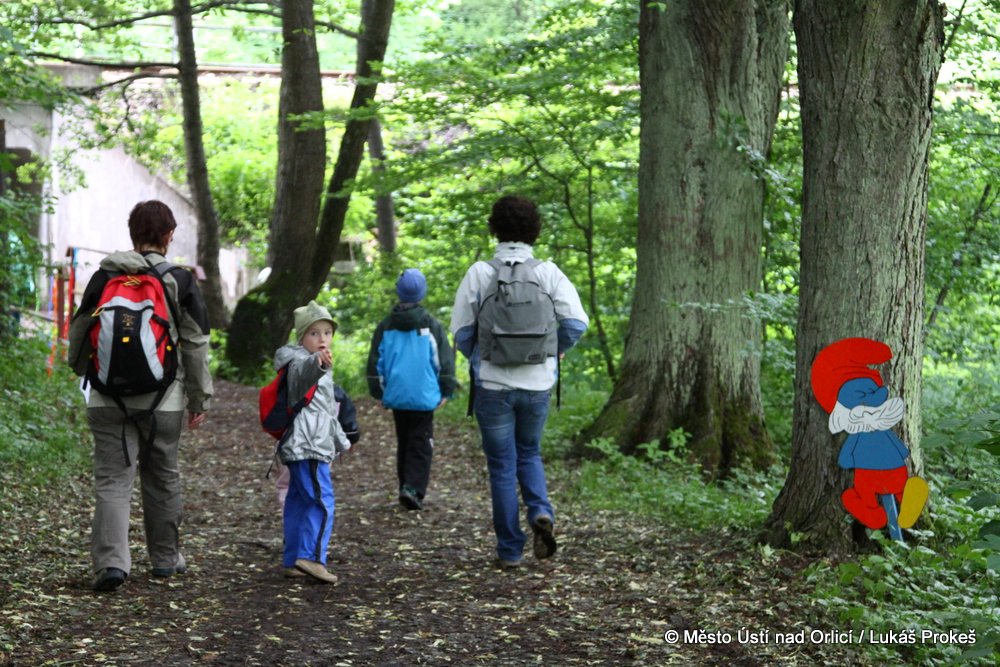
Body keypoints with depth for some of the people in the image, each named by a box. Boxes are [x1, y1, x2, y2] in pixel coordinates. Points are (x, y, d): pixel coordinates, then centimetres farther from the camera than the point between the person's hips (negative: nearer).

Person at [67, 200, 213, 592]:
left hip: (109, 398, 0)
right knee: (162, 479, 14)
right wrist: (199, 398, 7)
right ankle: (165, 558, 26)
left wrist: (83, 369, 32)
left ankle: (111, 561, -14)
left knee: (112, 478, 0)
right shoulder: (181, 282, -2)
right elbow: (196, 346, -1)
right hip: (163, 400, 0)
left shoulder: (104, 277, 3)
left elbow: (80, 332, 11)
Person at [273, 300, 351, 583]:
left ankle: (292, 560, 16)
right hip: (307, 445, -10)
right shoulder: (299, 362, -9)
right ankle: (311, 556, -18)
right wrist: (316, 363, -59)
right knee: (322, 500, -15)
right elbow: (303, 371, -37)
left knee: (298, 502, 12)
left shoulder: (320, 369, 23)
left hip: (315, 445, 10)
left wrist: (341, 441, 40)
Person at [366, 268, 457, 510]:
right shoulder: (431, 325, -5)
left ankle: (406, 487, 19)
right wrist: (446, 391, 8)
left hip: (396, 397, 3)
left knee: (403, 443, 16)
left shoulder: (386, 326, 3)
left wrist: (378, 392, 17)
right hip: (424, 397, -3)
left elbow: (375, 362, 8)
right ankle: (413, 489, -14)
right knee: (421, 445, 0)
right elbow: (444, 361, -2)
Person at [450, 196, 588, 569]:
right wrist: (555, 350, 8)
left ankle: (510, 550, 11)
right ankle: (541, 512, -3)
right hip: (537, 383, 2)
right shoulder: (548, 273, -4)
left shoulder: (480, 274, -6)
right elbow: (576, 323, -11)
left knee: (502, 467, 8)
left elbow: (460, 331, -6)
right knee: (529, 453, 22)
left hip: (492, 384, -1)